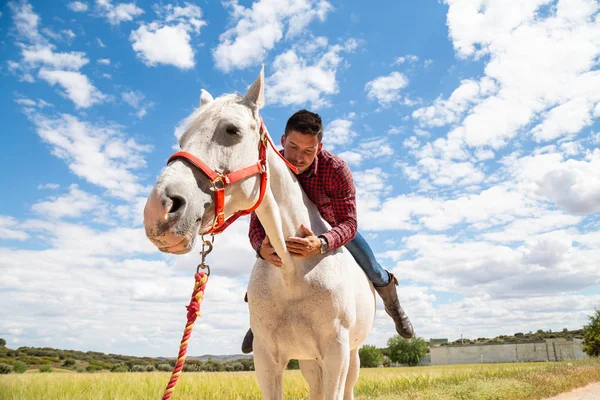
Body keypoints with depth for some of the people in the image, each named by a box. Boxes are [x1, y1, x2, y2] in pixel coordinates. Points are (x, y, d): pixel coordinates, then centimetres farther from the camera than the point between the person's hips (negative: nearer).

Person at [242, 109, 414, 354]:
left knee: (373, 271, -2)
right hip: (289, 226, 1)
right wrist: (262, 248, -56)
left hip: (334, 226, -1)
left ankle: (393, 306, 36)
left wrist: (321, 244, -61)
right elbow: (256, 224, -32)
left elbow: (348, 223, -39)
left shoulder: (336, 169, -38)